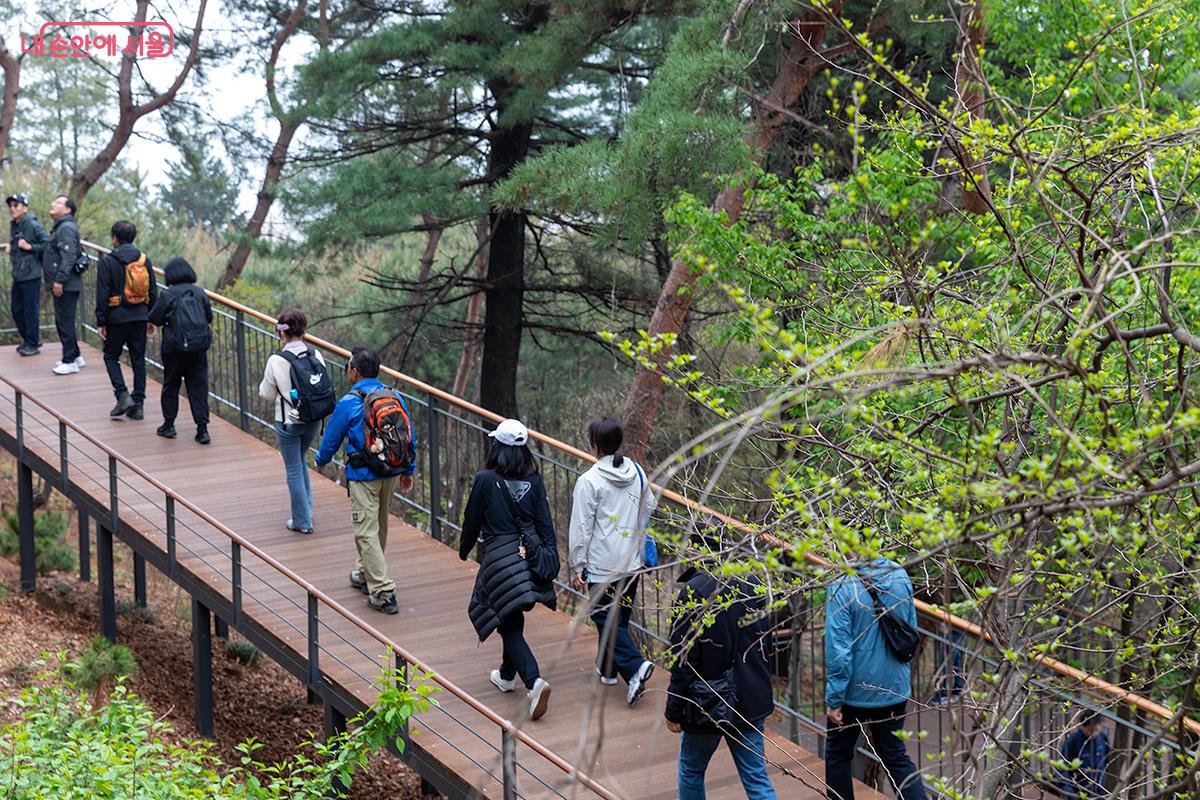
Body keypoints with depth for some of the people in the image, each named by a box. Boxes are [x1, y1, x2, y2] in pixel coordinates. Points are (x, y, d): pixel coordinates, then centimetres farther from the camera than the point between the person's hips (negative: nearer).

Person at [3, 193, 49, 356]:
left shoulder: (33, 225, -11)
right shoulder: (13, 226, 13)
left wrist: (30, 247, -18)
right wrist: (10, 248, 5)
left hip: (31, 275, -8)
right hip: (17, 275, 8)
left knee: (31, 310, -2)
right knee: (17, 310, 13)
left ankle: (32, 344, 5)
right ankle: (28, 339, 26)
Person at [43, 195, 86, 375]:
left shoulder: (66, 228, -14)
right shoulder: (60, 227, 19)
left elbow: (68, 257, -23)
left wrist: (59, 280, -25)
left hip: (66, 286, -10)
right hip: (63, 285, 10)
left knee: (65, 322, -7)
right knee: (63, 321, 16)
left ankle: (70, 362, -3)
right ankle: (75, 356, 24)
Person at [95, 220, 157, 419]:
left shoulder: (108, 261, -9)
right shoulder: (144, 260, 5)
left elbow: (102, 294, -10)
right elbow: (153, 292, 8)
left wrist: (101, 322, -5)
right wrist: (151, 318, 16)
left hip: (117, 318, -4)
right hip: (140, 317, 4)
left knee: (111, 356, 11)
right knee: (138, 359, 9)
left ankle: (123, 395, -6)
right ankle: (138, 403, 9)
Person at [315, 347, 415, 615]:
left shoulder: (348, 403, -14)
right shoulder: (395, 397, 2)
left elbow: (331, 439, -3)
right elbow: (410, 438, 7)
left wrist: (321, 460, 18)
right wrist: (408, 470, 19)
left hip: (363, 476, -6)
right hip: (392, 473, 7)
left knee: (367, 533, -3)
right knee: (379, 526, 22)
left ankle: (384, 593, -9)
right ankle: (365, 575, 39)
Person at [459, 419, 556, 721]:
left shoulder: (485, 480, -12)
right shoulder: (534, 481, -2)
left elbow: (472, 520, -3)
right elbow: (545, 523, -1)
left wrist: (464, 550, 13)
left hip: (498, 557, -5)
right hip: (528, 556, 5)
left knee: (509, 625, -1)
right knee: (513, 619, 23)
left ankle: (534, 680, -18)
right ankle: (508, 675, 38)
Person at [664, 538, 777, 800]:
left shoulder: (691, 594, -18)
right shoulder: (748, 585, 1)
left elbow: (683, 662, -17)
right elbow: (765, 639, 10)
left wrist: (674, 711, -8)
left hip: (707, 706, -5)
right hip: (750, 701, 5)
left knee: (691, 771, 18)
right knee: (756, 778, 7)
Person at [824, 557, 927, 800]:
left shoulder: (842, 587, -21)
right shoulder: (900, 576, -4)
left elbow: (838, 649, -20)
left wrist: (833, 699, -12)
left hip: (854, 690, -4)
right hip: (895, 687, 4)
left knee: (838, 754, 16)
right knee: (896, 755, 15)